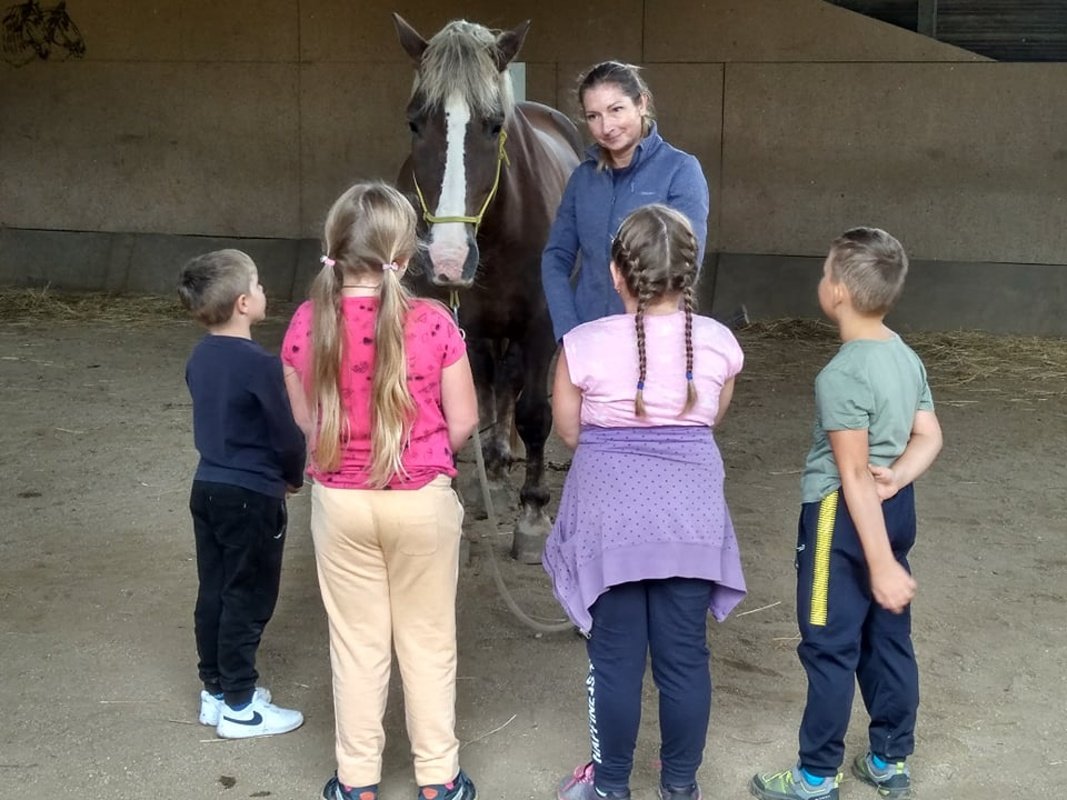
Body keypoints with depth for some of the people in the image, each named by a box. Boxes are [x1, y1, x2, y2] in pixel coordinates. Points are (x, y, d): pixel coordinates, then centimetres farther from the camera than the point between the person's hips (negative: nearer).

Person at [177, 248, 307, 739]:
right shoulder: (259, 365, -22)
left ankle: (216, 690, 28)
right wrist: (294, 477, 5)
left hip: (207, 487, 8)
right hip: (251, 497, -8)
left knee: (213, 593, 16)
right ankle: (238, 707, 12)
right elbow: (287, 435, -16)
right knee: (248, 600, 3)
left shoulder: (199, 358, 3)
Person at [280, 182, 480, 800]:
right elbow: (463, 421, -9)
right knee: (428, 641, 14)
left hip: (341, 502, 2)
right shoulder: (432, 323, -17)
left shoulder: (307, 324, -11)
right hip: (423, 501, -1)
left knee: (356, 642, 15)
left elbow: (305, 419, 0)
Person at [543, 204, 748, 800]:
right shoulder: (719, 342, -5)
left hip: (611, 513, -2)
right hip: (690, 513, 2)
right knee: (685, 654, 11)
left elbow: (569, 430, 0)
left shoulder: (585, 344, -13)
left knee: (616, 655, 9)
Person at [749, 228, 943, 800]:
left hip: (843, 516, -8)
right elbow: (930, 437, 6)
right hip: (896, 509, 9)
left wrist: (880, 563, -23)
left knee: (829, 647, 2)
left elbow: (854, 477, -23)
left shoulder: (841, 375, -22)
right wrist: (896, 477, -10)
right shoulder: (908, 358, 5)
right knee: (889, 637, 15)